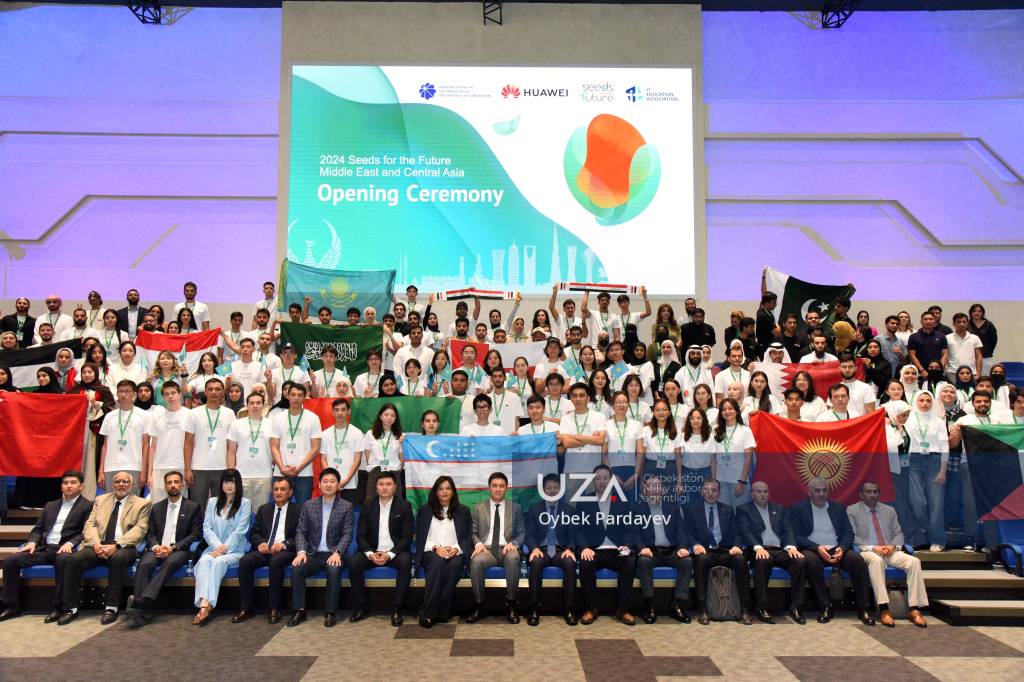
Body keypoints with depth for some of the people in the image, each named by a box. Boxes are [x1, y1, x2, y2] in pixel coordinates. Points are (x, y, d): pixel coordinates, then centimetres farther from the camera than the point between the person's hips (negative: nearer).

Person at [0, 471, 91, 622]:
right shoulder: (50, 505, 24)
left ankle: (58, 607, -29)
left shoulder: (88, 505, 5)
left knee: (63, 560, -39)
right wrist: (32, 542, 0)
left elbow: (87, 532, -5)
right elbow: (37, 529, 21)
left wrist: (70, 543, -22)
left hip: (64, 549, -6)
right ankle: (13, 605, -1)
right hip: (44, 548, 6)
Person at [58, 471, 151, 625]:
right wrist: (95, 544, -11)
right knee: (73, 559, -24)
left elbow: (140, 529, -5)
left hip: (122, 548, -3)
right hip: (98, 546, 4)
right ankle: (70, 608, -12)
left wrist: (116, 545, -19)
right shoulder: (100, 500, 20)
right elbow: (90, 524, 10)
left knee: (119, 558, -36)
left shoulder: (142, 504, 8)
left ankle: (111, 608, -24)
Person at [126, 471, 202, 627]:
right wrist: (155, 547, -10)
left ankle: (141, 604, -47)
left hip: (179, 550, -3)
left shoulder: (193, 507, 9)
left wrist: (173, 547, -12)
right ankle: (141, 611, -40)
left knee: (170, 563, -36)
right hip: (157, 549, 3)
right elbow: (150, 534, 14)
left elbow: (196, 534, 2)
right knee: (144, 564, -30)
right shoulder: (157, 507, 20)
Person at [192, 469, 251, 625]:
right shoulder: (212, 502, 16)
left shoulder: (245, 503, 5)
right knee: (204, 560, -30)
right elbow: (207, 528, 6)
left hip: (235, 550, -2)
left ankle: (207, 605, -37)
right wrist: (218, 546, -11)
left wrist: (225, 548, -15)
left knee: (219, 561, -33)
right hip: (214, 548, 3)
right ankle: (204, 605, -44)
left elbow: (239, 531, -4)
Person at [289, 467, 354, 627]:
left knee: (334, 570, -34)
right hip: (313, 554, 3)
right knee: (296, 567, -27)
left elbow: (347, 534, -4)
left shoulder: (346, 507, 3)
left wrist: (337, 552, -21)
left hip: (334, 554, -2)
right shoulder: (308, 505, 10)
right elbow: (301, 531, 6)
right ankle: (299, 611, -15)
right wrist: (301, 551, -13)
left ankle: (330, 613, -22)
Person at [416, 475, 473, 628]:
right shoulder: (425, 510, 16)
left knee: (455, 564, -35)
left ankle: (442, 613, -30)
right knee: (438, 562, -36)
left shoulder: (463, 511, 17)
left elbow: (468, 537, 10)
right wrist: (435, 547, -11)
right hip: (431, 552, -1)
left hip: (455, 552, 1)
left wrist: (456, 548, -10)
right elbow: (420, 537, 7)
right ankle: (427, 614, -35)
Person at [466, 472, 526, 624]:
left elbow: (521, 533, 11)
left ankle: (511, 604, -24)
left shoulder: (515, 508, 14)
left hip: (507, 549, 0)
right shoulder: (479, 508, 15)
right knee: (476, 561, -36)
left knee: (513, 558, -38)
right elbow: (473, 532, 12)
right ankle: (479, 606, -21)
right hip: (486, 548, 0)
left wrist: (513, 543, -11)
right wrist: (478, 544, -11)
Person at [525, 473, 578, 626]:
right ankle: (534, 609, -27)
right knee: (536, 563, -35)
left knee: (570, 563, -33)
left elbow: (573, 534, 5)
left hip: (561, 550, 1)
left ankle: (568, 609, -25)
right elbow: (529, 534, 4)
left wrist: (570, 549, -16)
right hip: (541, 549, 0)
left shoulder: (569, 509, 12)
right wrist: (534, 548, -17)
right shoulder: (534, 509, 11)